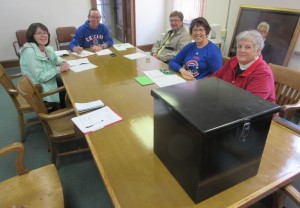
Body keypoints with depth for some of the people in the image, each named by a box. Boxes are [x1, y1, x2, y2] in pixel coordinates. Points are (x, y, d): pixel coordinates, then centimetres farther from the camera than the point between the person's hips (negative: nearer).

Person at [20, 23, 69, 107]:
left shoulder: (45, 48, -1)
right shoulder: (30, 53, -26)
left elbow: (55, 58, 16)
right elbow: (40, 77, -28)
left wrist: (63, 63, -7)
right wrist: (59, 69, -25)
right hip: (40, 89, -8)